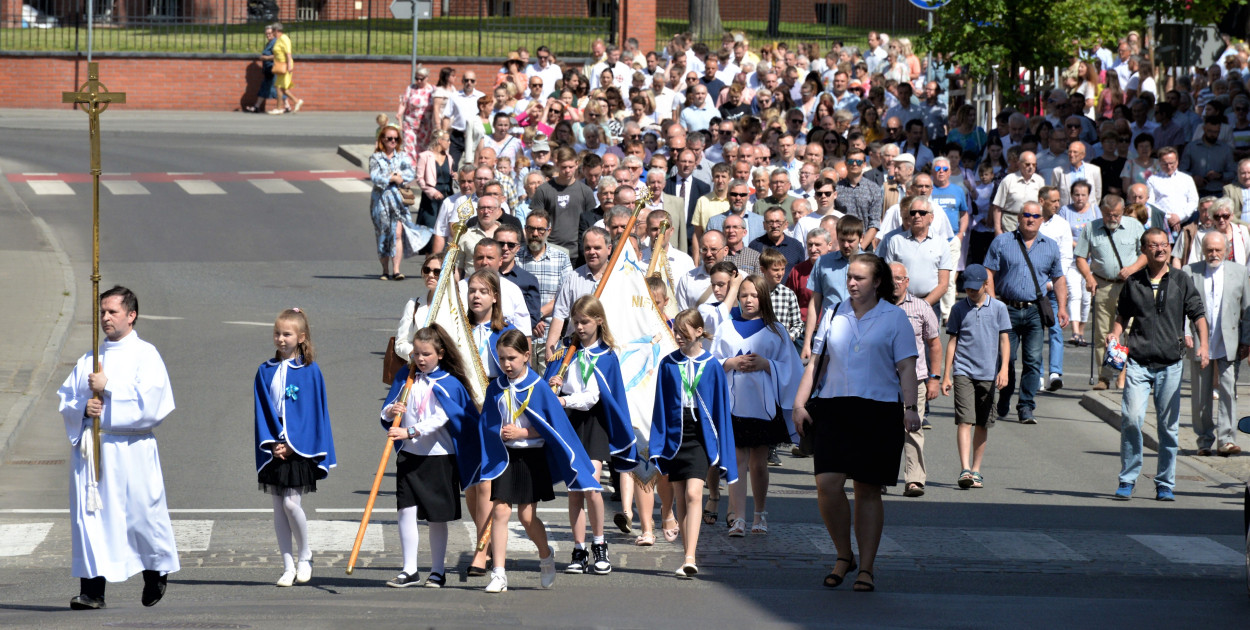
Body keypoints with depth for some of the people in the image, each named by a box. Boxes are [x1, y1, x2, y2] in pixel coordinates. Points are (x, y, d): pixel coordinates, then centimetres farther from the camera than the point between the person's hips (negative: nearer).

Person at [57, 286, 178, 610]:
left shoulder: (145, 355, 1)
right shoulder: (89, 360, 17)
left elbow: (149, 400, -11)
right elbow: (66, 399, 15)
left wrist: (108, 387, -12)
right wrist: (83, 408, -7)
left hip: (129, 447, -4)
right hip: (89, 446, 4)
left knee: (139, 513, 1)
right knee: (90, 514, -4)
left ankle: (156, 571, 26)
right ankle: (92, 588, -6)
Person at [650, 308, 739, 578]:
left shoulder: (711, 365, 1)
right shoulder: (668, 364, 5)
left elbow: (720, 407, 4)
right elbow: (660, 407, 8)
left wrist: (721, 452, 3)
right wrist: (657, 448, 2)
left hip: (700, 437, -3)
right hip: (674, 437, 3)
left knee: (693, 494, -16)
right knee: (681, 499, 6)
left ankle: (689, 559, -23)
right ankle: (688, 556, 14)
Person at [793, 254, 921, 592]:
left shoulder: (894, 318, 4)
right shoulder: (833, 316, 13)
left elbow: (906, 367, 0)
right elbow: (816, 362, 17)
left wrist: (910, 408, -12)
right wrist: (799, 403, 8)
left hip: (878, 412, -2)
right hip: (833, 409, 2)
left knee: (868, 490, 1)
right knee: (827, 485, -11)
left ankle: (866, 568, 10)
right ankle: (843, 555, 8)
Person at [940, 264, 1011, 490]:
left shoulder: (998, 308, 5)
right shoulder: (959, 309, 7)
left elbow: (1004, 340, 5)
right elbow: (952, 341, 10)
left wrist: (1004, 369, -7)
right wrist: (946, 374, 7)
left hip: (988, 374, 1)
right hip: (963, 372, -1)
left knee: (982, 424, 6)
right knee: (964, 421, -12)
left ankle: (976, 470, 15)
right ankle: (965, 470, -19)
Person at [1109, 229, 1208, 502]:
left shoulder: (1181, 282, 7)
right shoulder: (1133, 283, 9)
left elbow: (1198, 315, 6)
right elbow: (1122, 315, 19)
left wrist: (1202, 345, -8)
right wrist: (1115, 334, 0)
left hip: (1170, 364, 0)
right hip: (1138, 362, 0)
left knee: (1168, 425, 3)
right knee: (1131, 419, -13)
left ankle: (1165, 484, 13)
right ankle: (1127, 480, -1)